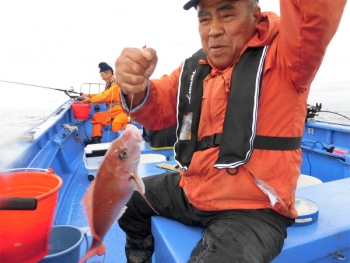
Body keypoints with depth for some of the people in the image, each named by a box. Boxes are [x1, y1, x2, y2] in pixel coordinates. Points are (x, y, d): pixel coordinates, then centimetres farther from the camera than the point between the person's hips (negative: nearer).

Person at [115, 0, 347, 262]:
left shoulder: (281, 52, -11)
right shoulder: (193, 68, 5)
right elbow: (157, 111, -3)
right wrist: (137, 88, -25)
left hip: (253, 209, -6)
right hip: (191, 191, 7)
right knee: (128, 197, 20)